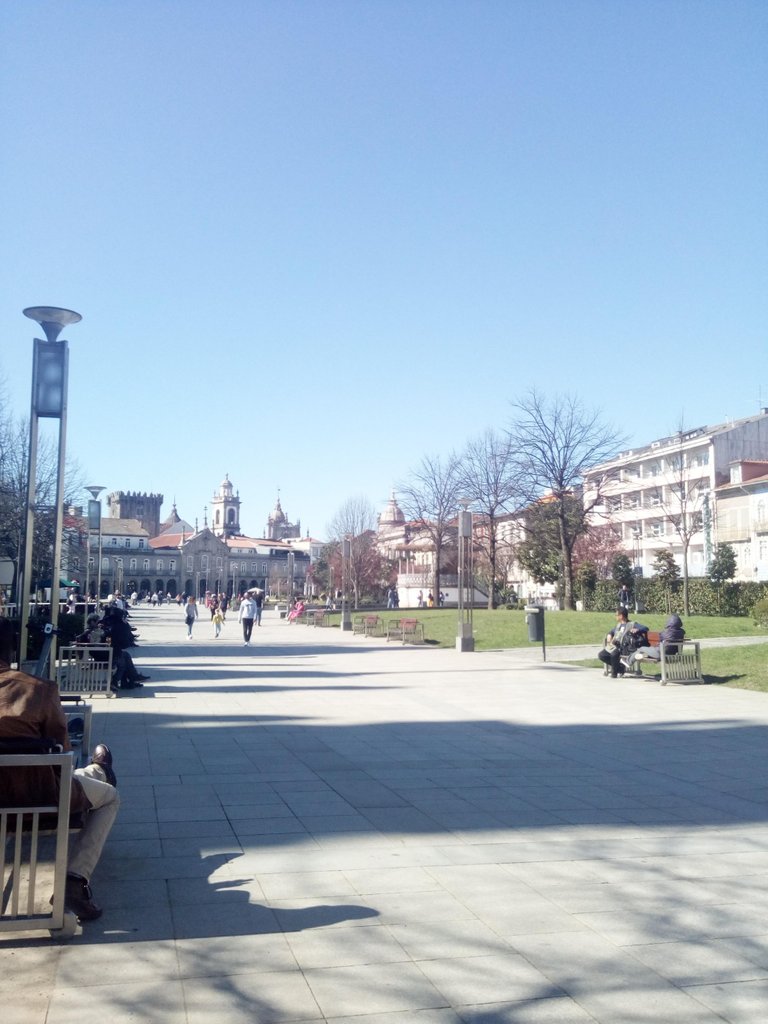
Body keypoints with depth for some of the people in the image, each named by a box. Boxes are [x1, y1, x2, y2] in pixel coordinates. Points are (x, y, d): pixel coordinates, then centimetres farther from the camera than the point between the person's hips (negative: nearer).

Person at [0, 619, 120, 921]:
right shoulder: (40, 689, -15)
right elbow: (62, 749, -6)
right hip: (37, 793, -5)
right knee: (110, 797, 20)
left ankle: (97, 771, 63)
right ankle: (75, 879, 8)